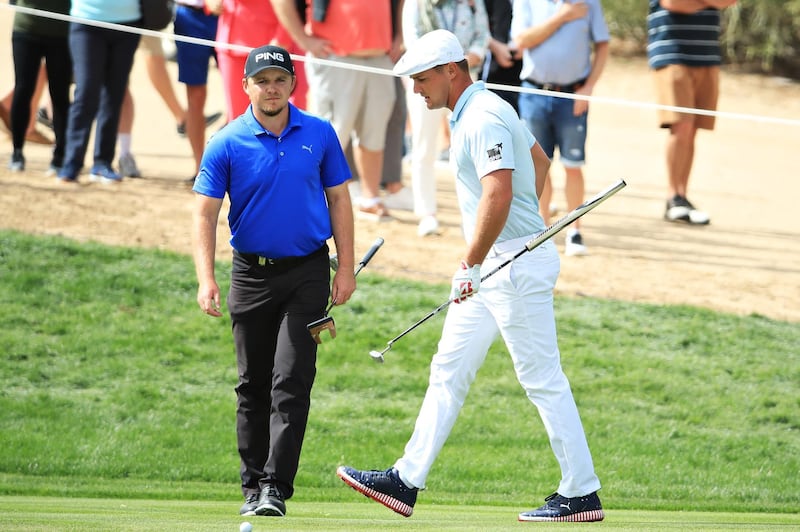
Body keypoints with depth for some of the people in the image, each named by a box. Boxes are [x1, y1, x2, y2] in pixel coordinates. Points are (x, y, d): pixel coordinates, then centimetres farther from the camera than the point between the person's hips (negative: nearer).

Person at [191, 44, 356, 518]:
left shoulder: (320, 135, 1)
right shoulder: (227, 143, -4)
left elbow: (338, 200, 8)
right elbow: (205, 214, -6)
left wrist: (346, 267, 1)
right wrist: (206, 279, -18)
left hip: (307, 272, -1)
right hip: (252, 274, 1)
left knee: (290, 383, -9)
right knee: (253, 385, 8)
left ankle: (277, 488, -11)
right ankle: (254, 486, 16)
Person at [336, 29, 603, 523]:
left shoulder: (483, 119, -19)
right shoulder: (483, 110, 14)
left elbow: (498, 196, -29)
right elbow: (540, 161, 27)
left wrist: (470, 266, -26)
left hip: (516, 263, -11)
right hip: (497, 264, 11)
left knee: (543, 380, -5)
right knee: (449, 370, 11)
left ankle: (581, 495, 1)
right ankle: (407, 481, 13)